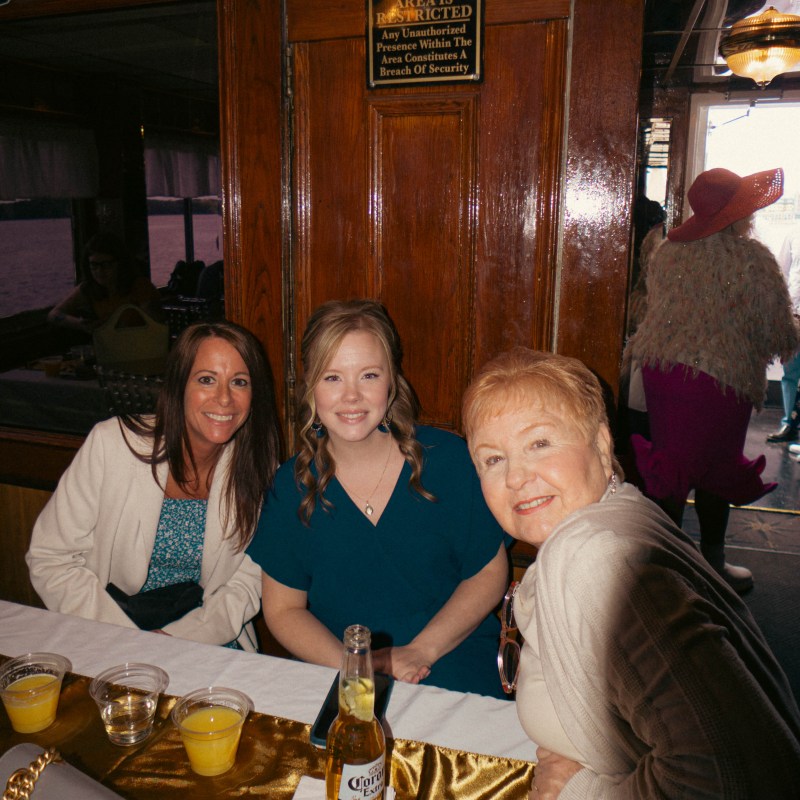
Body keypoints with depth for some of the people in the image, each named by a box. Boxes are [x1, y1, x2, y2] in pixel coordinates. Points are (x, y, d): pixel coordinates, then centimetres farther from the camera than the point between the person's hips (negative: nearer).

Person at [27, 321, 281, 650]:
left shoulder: (257, 466, -6)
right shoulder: (112, 444, -13)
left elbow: (248, 580, -2)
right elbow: (50, 561, -8)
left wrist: (179, 638, -17)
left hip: (204, 634, 1)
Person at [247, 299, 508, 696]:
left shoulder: (448, 459, -5)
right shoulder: (291, 485, -1)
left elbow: (489, 573, 2)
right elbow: (283, 609, 5)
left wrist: (421, 650, -10)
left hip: (456, 676, -1)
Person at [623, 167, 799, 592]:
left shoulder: (667, 251, 3)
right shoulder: (753, 259, -11)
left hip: (660, 369, 5)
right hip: (721, 379, -5)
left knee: (670, 467, 16)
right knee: (715, 470, 12)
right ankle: (712, 564, 27)